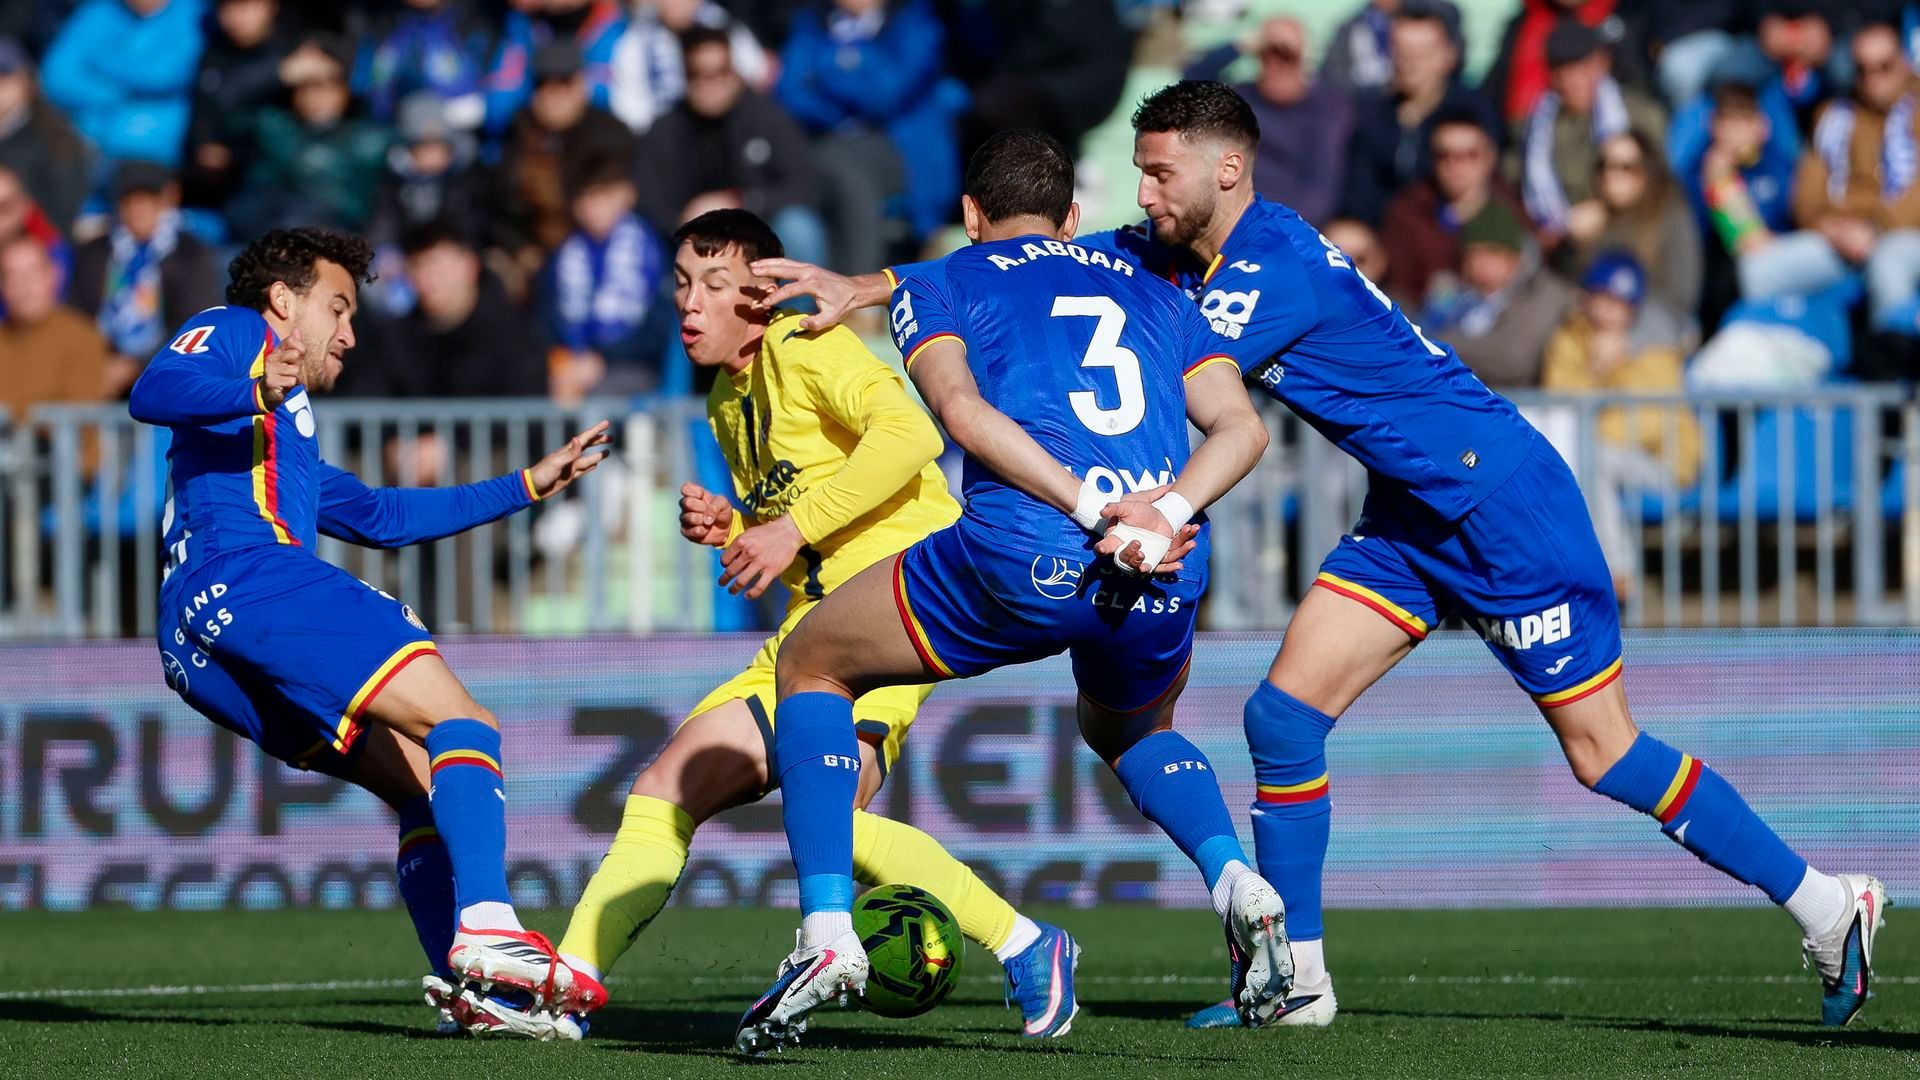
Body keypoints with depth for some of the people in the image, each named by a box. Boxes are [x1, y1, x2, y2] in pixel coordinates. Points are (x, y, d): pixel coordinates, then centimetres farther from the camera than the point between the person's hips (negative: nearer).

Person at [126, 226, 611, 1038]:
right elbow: (152, 394, -8)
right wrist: (257, 393, -27)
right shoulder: (233, 333, 13)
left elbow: (381, 516, 47)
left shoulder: (286, 437, 40)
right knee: (462, 725, -18)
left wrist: (526, 486, 49)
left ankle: (463, 984, -10)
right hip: (243, 580, -10)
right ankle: (484, 924, -38)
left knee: (425, 782, 7)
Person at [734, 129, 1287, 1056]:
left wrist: (1093, 510, -12)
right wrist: (1165, 516, -3)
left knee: (811, 664, 21)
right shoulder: (1152, 293, 29)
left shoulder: (938, 284, 19)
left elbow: (961, 407, -3)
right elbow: (1241, 426, 12)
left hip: (1022, 554, -4)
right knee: (1128, 729, 38)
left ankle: (828, 934, 7)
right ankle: (1237, 883, 8)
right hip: (1167, 580, 4)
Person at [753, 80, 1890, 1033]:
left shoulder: (1273, 264, -23)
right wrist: (864, 291, 4)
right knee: (1284, 713, -1)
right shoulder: (1188, 252, 4)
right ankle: (1297, 978, 6)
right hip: (1413, 518, 9)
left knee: (1605, 752, -6)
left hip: (1506, 500, -9)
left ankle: (1827, 907, 3)